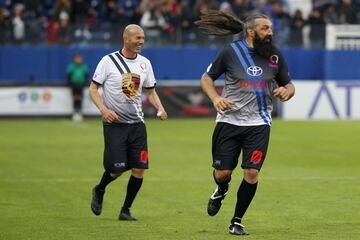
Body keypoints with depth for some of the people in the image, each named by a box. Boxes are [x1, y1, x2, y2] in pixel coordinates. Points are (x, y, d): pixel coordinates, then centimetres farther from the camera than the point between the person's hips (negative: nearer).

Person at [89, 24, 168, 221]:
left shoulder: (144, 63, 7)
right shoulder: (108, 61, -7)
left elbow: (150, 91, 16)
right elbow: (93, 89, -4)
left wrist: (160, 108, -2)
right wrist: (103, 109, -19)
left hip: (137, 123, 5)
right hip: (114, 123, -4)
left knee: (139, 169, -4)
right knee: (117, 169, -9)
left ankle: (125, 210, 12)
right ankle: (99, 191, 25)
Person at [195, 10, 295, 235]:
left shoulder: (275, 56, 4)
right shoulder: (231, 52, -4)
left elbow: (288, 85, 15)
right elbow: (207, 78, 5)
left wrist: (287, 91, -10)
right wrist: (216, 98, -13)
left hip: (259, 124, 1)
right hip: (229, 121, -1)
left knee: (252, 172, -10)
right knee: (222, 172, 0)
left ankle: (237, 222, 8)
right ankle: (221, 190, 40)